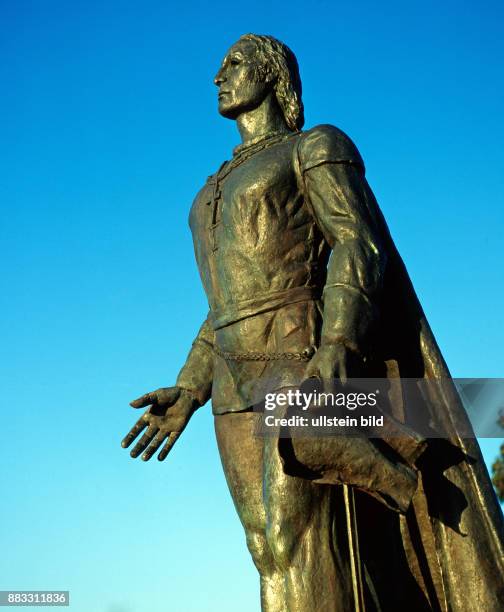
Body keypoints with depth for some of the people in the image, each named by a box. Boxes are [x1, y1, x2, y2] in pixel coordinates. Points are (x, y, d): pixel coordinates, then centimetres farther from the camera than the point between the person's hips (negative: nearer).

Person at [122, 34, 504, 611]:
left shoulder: (317, 148, 6)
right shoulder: (218, 190, 28)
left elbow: (360, 246, -8)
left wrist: (337, 347, -25)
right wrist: (187, 391, 14)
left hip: (302, 364, -6)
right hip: (237, 387, 7)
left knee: (295, 545, -18)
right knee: (271, 553, -1)